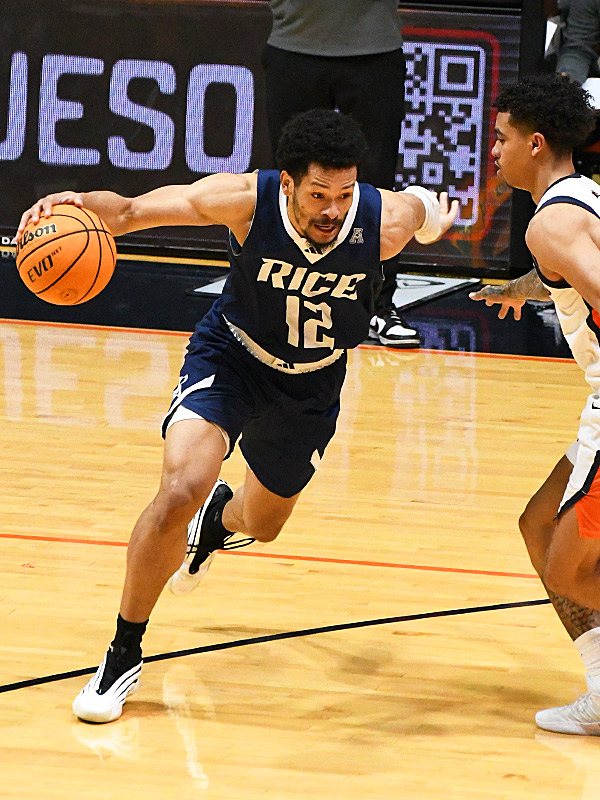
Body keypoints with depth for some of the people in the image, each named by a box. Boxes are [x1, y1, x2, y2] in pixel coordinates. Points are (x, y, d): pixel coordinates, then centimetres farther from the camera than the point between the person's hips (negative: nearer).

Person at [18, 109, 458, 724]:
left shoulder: (386, 220, -28)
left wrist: (431, 215, 20)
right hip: (229, 357, -3)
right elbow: (131, 211, -25)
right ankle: (124, 656, -9)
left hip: (311, 385, 3)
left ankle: (217, 519, 64)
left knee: (262, 524, 23)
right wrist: (82, 202, -46)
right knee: (181, 490, -27)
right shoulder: (246, 200, -31)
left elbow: (424, 205, -3)